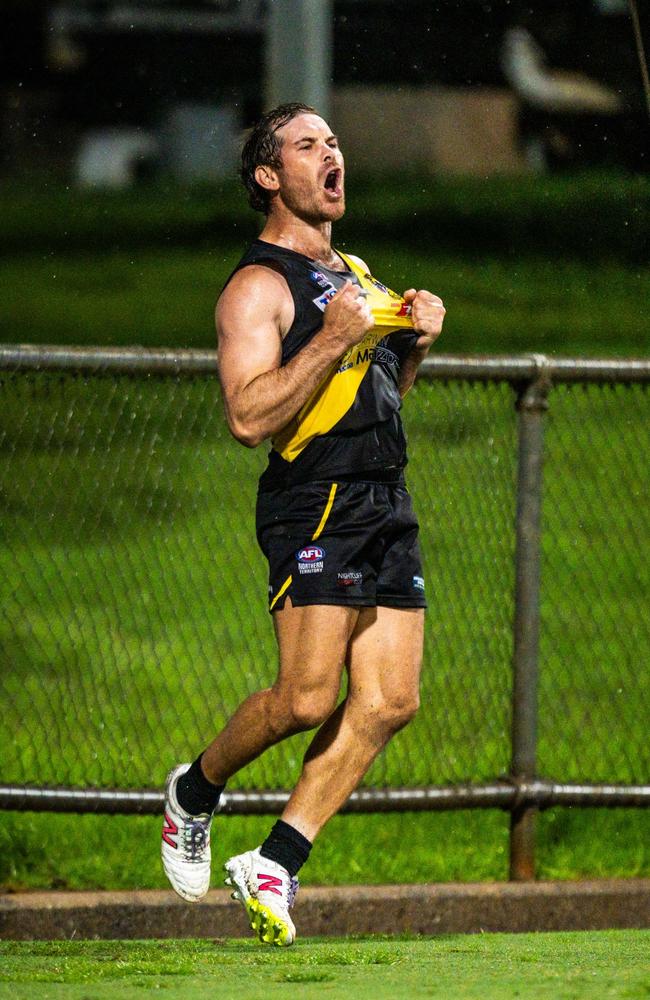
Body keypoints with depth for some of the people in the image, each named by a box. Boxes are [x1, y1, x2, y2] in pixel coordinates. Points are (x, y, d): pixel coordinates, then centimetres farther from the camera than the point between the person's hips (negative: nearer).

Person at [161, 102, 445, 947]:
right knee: (307, 698, -15)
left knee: (389, 700, -3)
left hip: (387, 507, 8)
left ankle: (275, 865, 2)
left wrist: (414, 343, 14)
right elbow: (249, 416, -16)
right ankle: (196, 792, 13)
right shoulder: (259, 287, -5)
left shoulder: (355, 274, 22)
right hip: (315, 503, -8)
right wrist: (332, 341, -20)